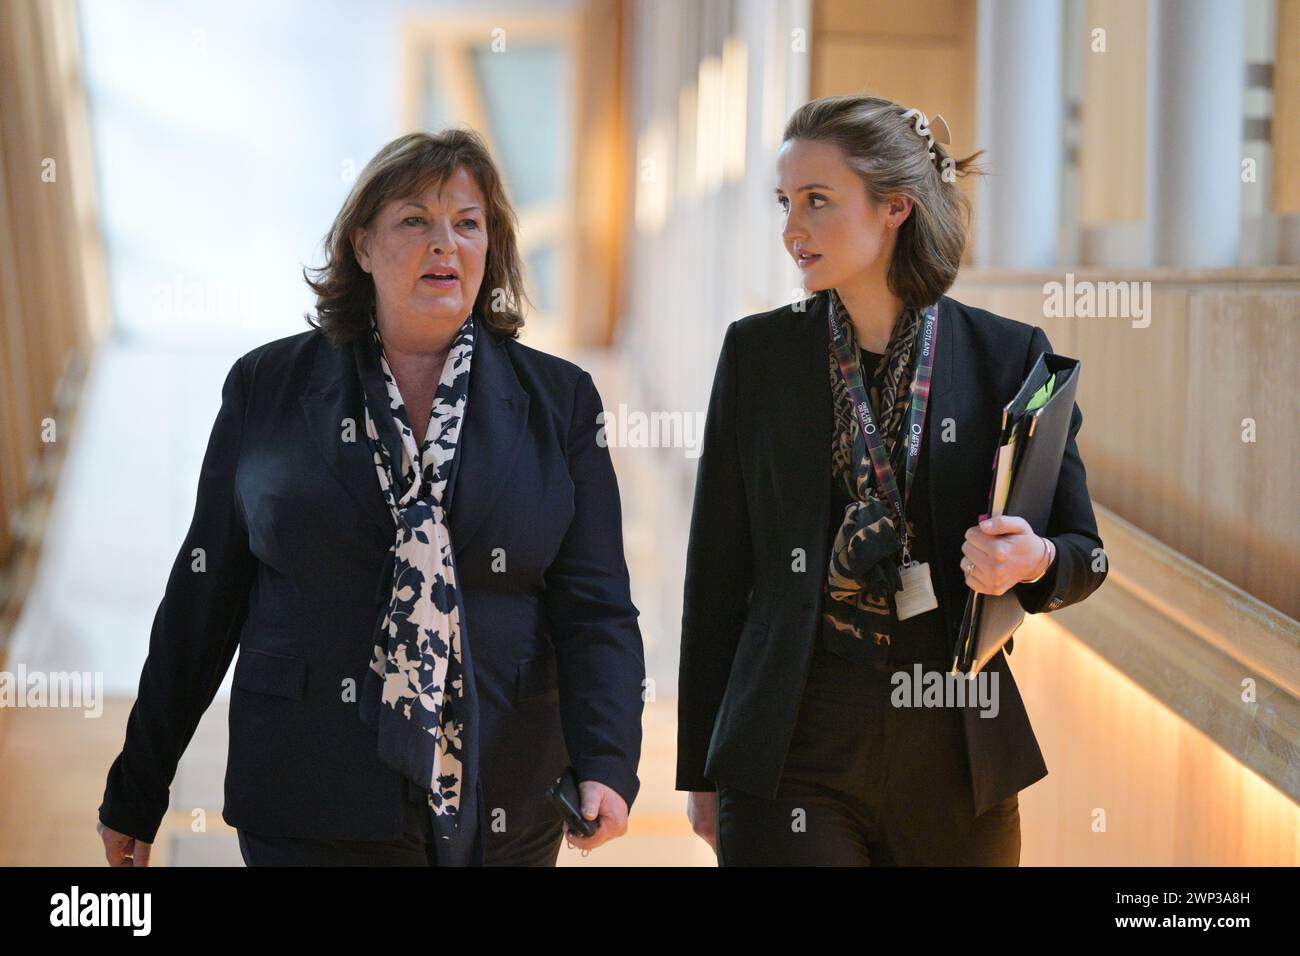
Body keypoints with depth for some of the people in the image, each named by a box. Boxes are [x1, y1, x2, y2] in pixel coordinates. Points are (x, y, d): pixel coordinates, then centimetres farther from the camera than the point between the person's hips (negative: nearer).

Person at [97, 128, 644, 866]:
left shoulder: (560, 400, 2)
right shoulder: (266, 388, 2)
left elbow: (596, 609, -2)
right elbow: (206, 594, 4)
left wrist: (607, 767, -17)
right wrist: (137, 790, 6)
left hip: (504, 818, 1)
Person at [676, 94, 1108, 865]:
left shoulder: (1009, 355, -1)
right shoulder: (757, 352, 2)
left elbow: (1084, 554, 5)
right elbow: (717, 571, 4)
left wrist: (1032, 559, -19)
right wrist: (702, 771, 3)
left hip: (955, 757, 0)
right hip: (794, 751, 0)